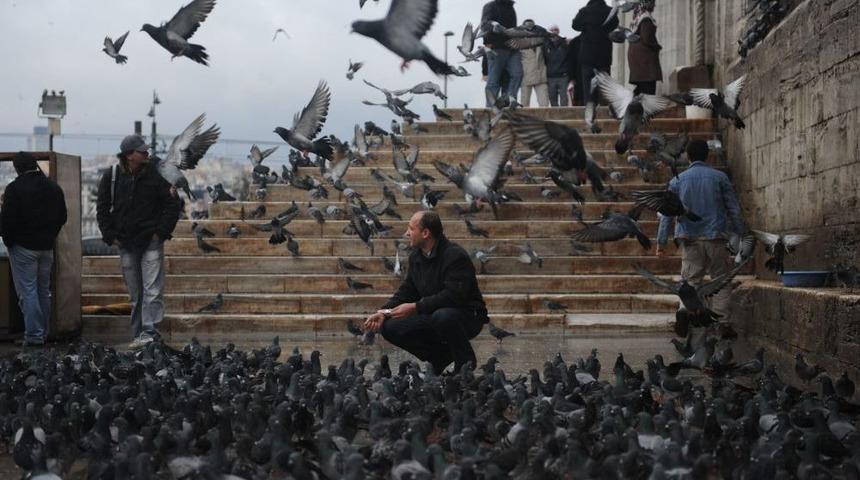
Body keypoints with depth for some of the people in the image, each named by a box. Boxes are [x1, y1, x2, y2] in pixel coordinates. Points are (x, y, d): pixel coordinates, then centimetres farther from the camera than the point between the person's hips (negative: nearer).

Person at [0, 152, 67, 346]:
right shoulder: (53, 187, 7)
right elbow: (62, 216, 13)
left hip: (23, 248, -6)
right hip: (47, 247, 6)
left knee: (27, 291, -3)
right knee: (43, 290, 14)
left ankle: (34, 335, -6)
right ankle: (44, 333, 19)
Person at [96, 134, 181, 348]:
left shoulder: (156, 174, -5)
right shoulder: (112, 177, 1)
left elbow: (172, 204, -1)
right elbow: (102, 208, 9)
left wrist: (161, 232, -6)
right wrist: (110, 235, 1)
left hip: (151, 242, -3)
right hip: (126, 243, 3)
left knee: (152, 290, -12)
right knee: (135, 294, 10)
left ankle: (148, 331, -15)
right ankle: (139, 334, 17)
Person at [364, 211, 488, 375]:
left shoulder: (455, 255, -21)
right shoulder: (415, 257, 5)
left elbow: (452, 296, -30)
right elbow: (405, 292, 6)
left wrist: (415, 307, -31)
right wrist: (383, 313, -10)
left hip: (467, 315, -7)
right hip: (433, 315, 7)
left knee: (443, 316, -41)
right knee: (390, 328, -9)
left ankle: (465, 360, -12)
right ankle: (440, 357, 7)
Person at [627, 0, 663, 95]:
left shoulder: (637, 18, 12)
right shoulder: (646, 18, -13)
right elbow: (647, 39, -19)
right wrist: (658, 46, -2)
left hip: (634, 54, 9)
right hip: (644, 56, -9)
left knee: (639, 88, 10)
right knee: (648, 90, -11)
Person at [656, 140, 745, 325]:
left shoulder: (677, 180, 5)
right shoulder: (719, 177, 3)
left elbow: (667, 214, 3)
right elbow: (734, 209, 2)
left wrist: (661, 242, 5)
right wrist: (740, 235, 8)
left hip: (690, 239, 1)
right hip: (716, 237, -1)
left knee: (691, 282, 3)